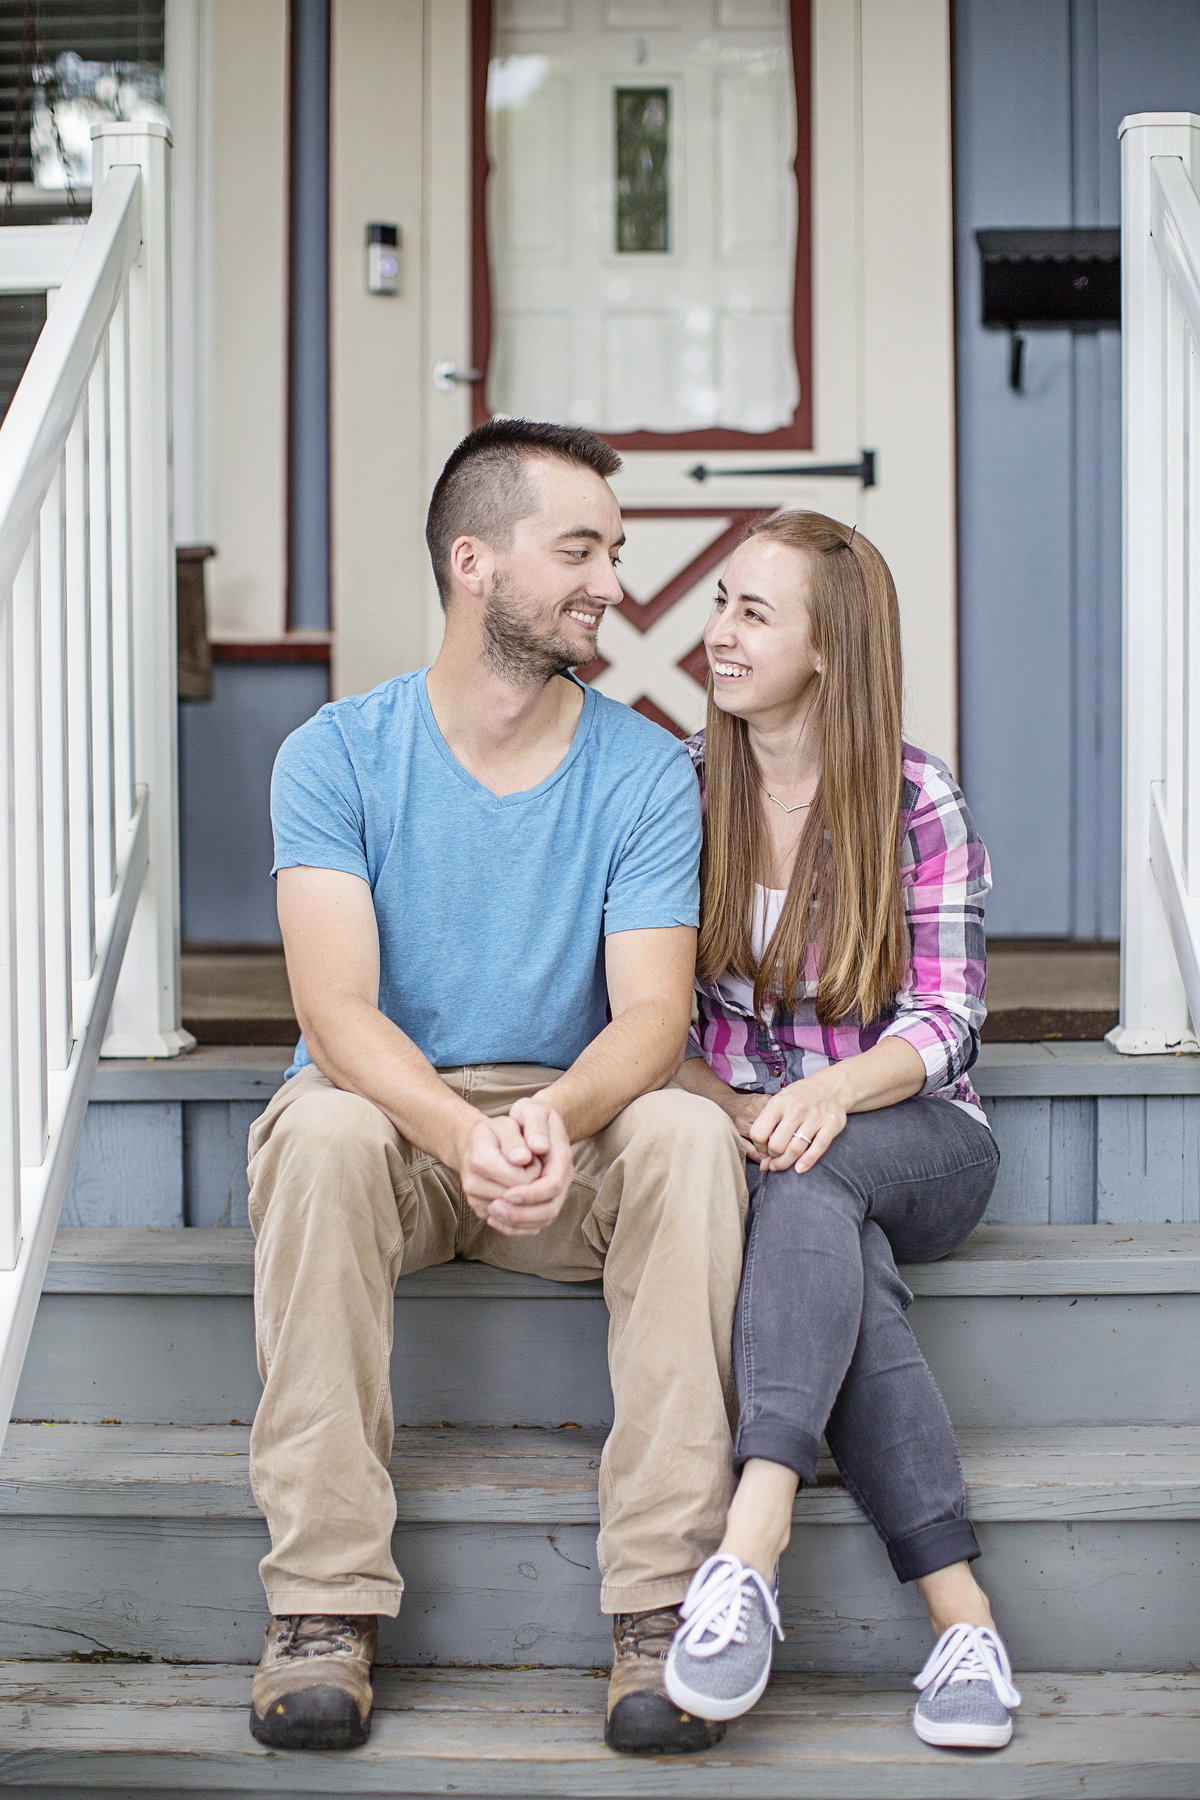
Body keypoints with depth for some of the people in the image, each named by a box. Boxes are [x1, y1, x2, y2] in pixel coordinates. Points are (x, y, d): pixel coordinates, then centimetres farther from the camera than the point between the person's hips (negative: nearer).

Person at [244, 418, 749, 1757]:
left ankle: (662, 1607, -30)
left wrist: (558, 1117, -35)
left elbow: (651, 1016, -11)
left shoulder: (644, 771, 0)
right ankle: (324, 1607, -31)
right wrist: (462, 1134, -37)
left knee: (689, 1134, -31)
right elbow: (337, 1009, -17)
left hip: (573, 1132, 1)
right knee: (320, 1129, -35)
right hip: (391, 1117, -1)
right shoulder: (338, 756, -5)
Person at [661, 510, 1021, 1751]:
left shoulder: (919, 804, -1)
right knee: (837, 1261, -35)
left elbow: (945, 1024, -5)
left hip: (914, 1143, -1)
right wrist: (728, 1109, -16)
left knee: (814, 1182, -38)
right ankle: (960, 1610, -39)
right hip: (736, 1135, 1)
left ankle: (751, 1543, -51)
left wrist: (834, 1092, -26)